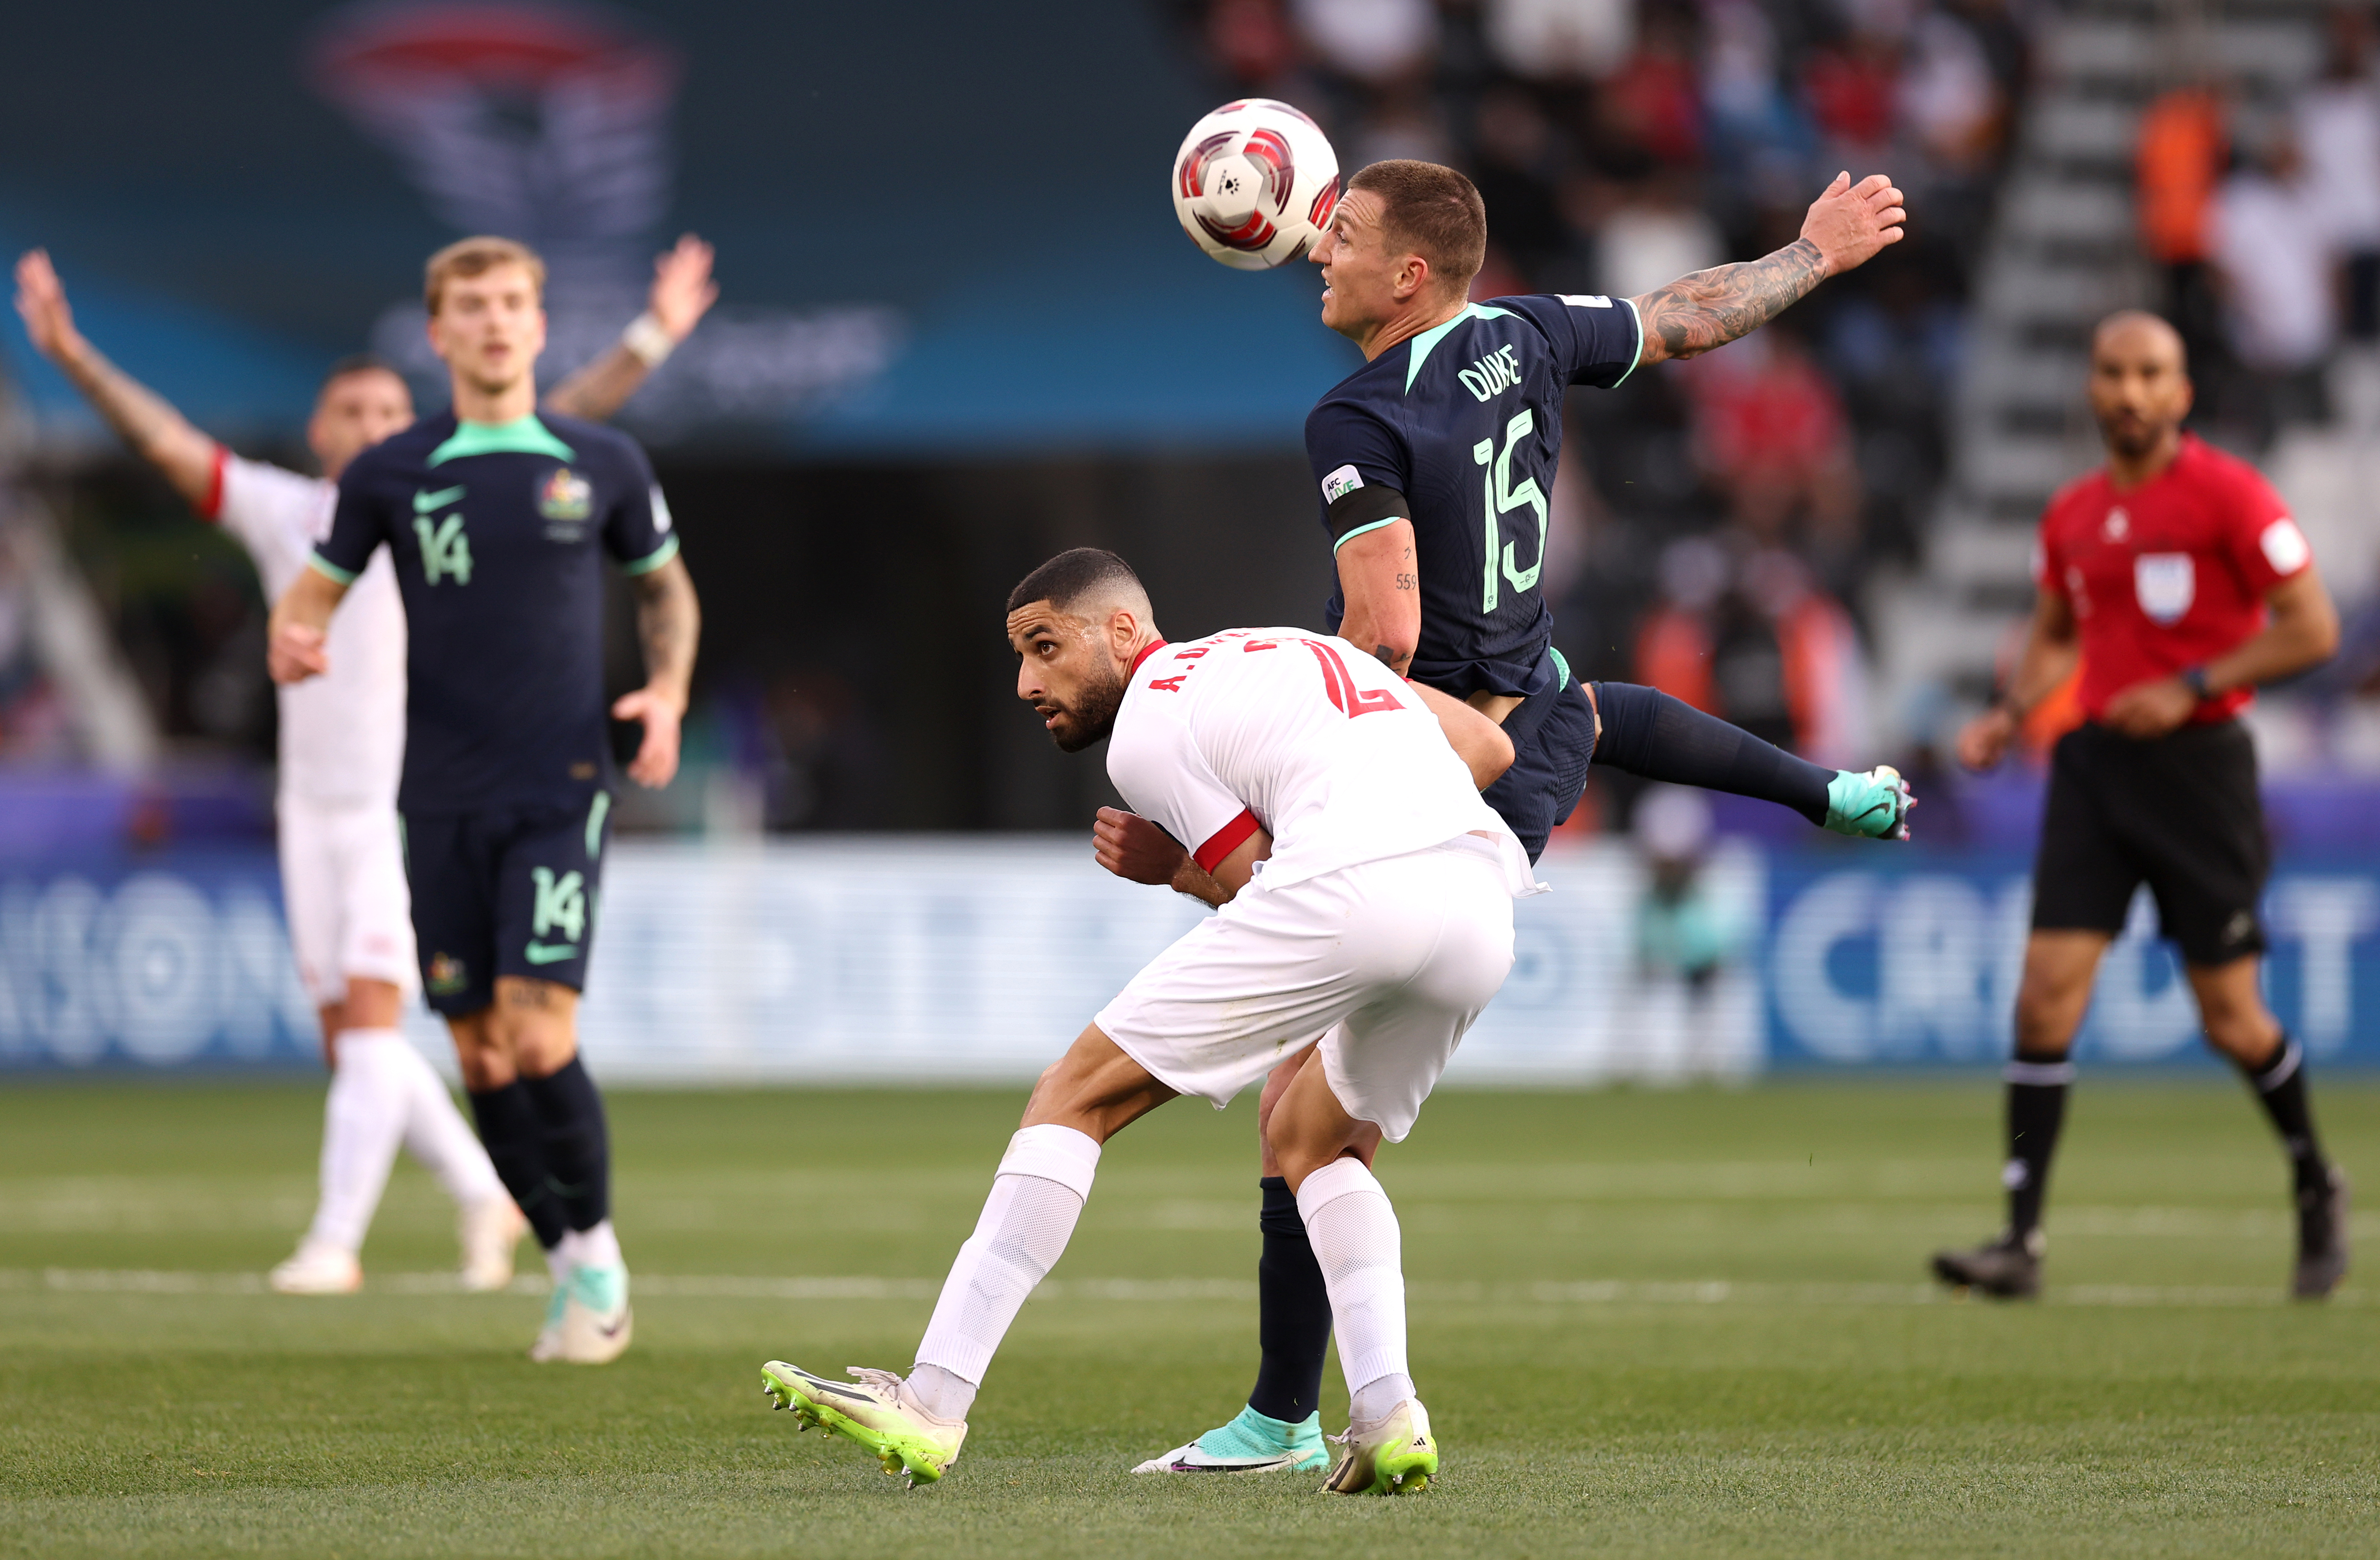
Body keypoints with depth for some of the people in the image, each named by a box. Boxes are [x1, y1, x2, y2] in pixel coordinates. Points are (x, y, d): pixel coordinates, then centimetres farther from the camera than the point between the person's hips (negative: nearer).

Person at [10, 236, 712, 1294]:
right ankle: (483, 1194, 23)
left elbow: (563, 425, -6)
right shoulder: (282, 514, 6)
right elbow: (166, 441, 1)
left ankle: (334, 1242, -15)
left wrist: (651, 339, -16)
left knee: (369, 1019, -14)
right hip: (314, 809, 4)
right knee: (348, 1038, 6)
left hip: (414, 809, -4)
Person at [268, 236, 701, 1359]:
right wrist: (292, 643, -12)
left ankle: (598, 1252, 4)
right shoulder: (389, 475, 2)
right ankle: (570, 1267, 20)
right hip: (441, 802, 2)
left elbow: (665, 585, 18)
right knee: (481, 1054, 3)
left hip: (560, 792, -2)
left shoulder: (603, 465, 3)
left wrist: (669, 694, 0)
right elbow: (311, 594, 12)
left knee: (538, 1038, -15)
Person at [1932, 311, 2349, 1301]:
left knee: (2230, 1018, 0)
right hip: (2094, 762, 5)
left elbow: (2312, 628, -9)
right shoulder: (2071, 514, 10)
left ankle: (2317, 1190, 27)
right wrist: (2011, 714, 7)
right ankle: (2022, 1239, -9)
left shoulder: (2228, 495, -8)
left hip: (2198, 763, -5)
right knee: (2046, 992, -9)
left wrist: (2190, 687, -16)